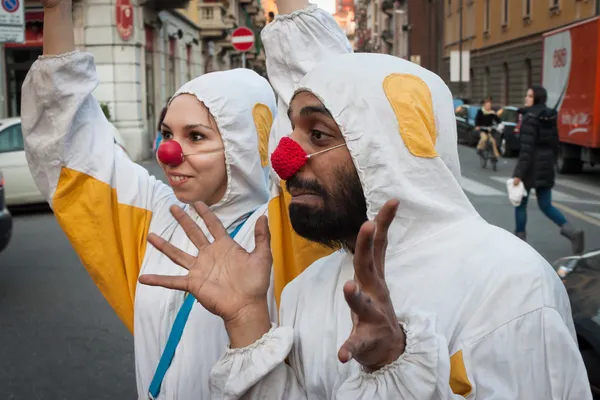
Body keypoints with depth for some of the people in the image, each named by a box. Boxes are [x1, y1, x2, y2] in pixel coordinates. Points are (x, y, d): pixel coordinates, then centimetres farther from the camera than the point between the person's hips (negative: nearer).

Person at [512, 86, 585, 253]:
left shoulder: (530, 118, -15)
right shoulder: (550, 117, 8)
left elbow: (527, 147, -21)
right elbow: (555, 143, 13)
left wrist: (519, 173, -21)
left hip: (531, 164, -7)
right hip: (546, 165, 7)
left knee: (520, 203, 9)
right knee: (546, 205, 12)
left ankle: (520, 238, 17)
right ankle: (571, 231, -5)